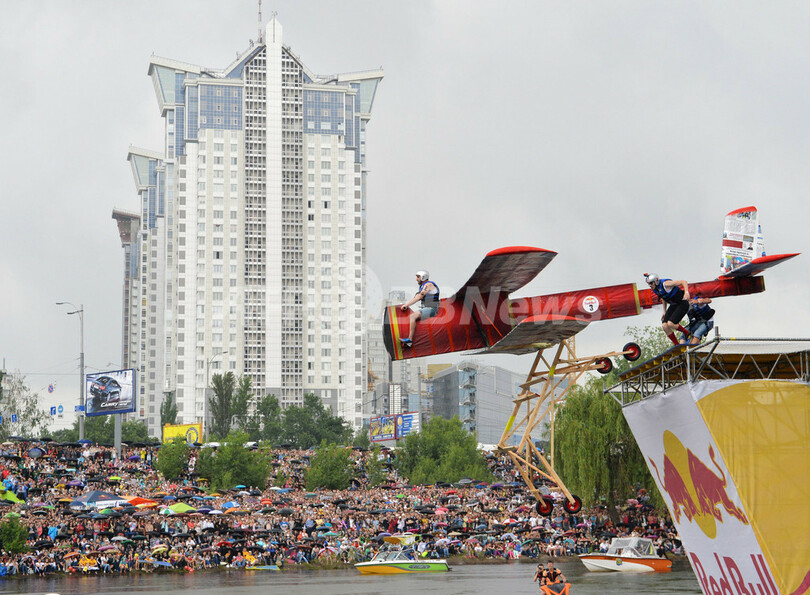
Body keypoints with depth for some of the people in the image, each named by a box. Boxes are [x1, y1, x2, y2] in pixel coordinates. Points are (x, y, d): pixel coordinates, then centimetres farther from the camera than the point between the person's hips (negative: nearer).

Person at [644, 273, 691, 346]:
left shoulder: (665, 284, -27)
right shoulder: (655, 290, -1)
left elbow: (684, 282, -28)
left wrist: (686, 292, -44)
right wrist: (664, 312, 20)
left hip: (682, 304, -8)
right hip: (673, 305, 8)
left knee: (670, 324, -22)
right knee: (664, 326, -6)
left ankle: (687, 333, 8)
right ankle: (677, 346, 8)